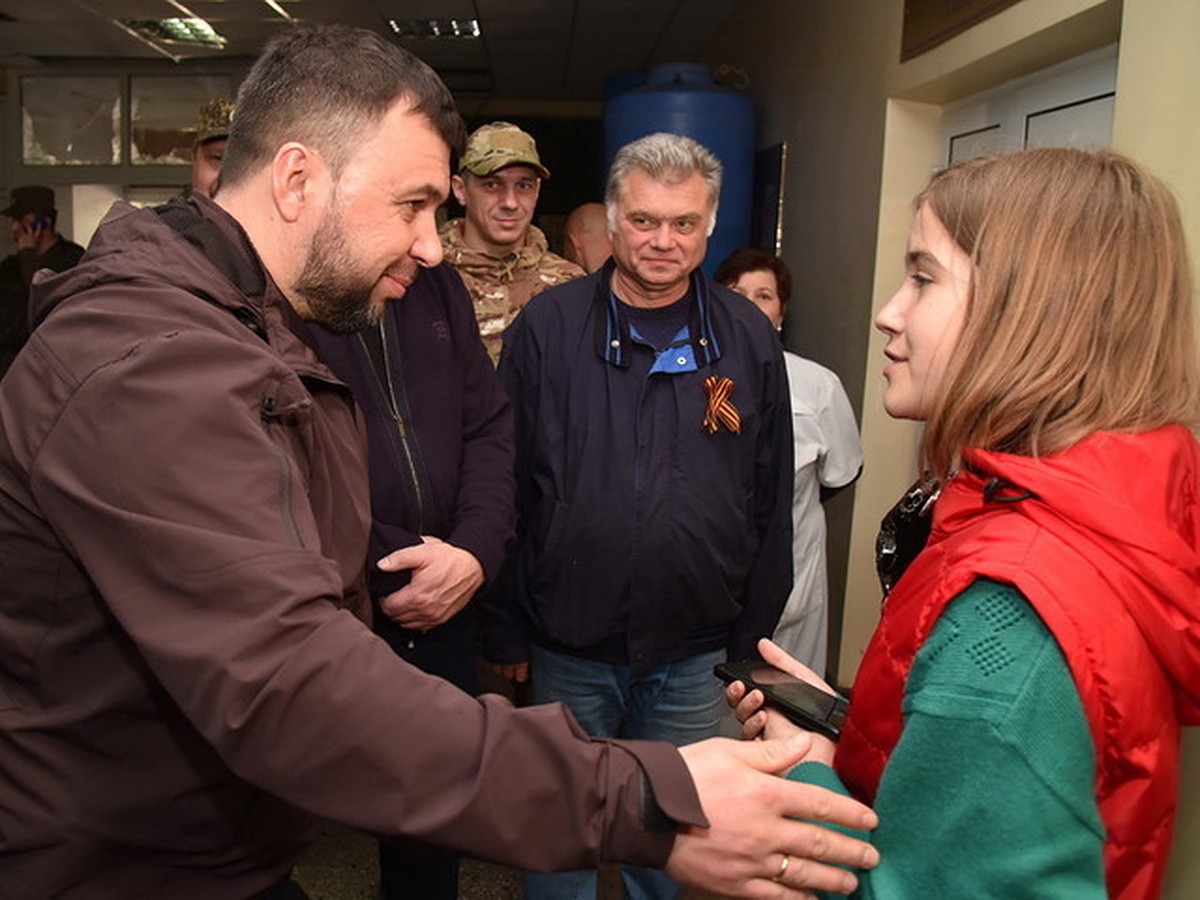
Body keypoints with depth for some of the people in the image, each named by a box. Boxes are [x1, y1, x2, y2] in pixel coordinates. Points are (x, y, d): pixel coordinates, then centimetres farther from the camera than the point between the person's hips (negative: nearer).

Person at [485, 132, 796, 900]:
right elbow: (507, 486, -3)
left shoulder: (751, 339, -2)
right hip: (567, 646, 0)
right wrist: (505, 628, -1)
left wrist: (754, 634, 5)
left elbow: (772, 500, 3)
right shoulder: (548, 327, -5)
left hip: (696, 654, 1)